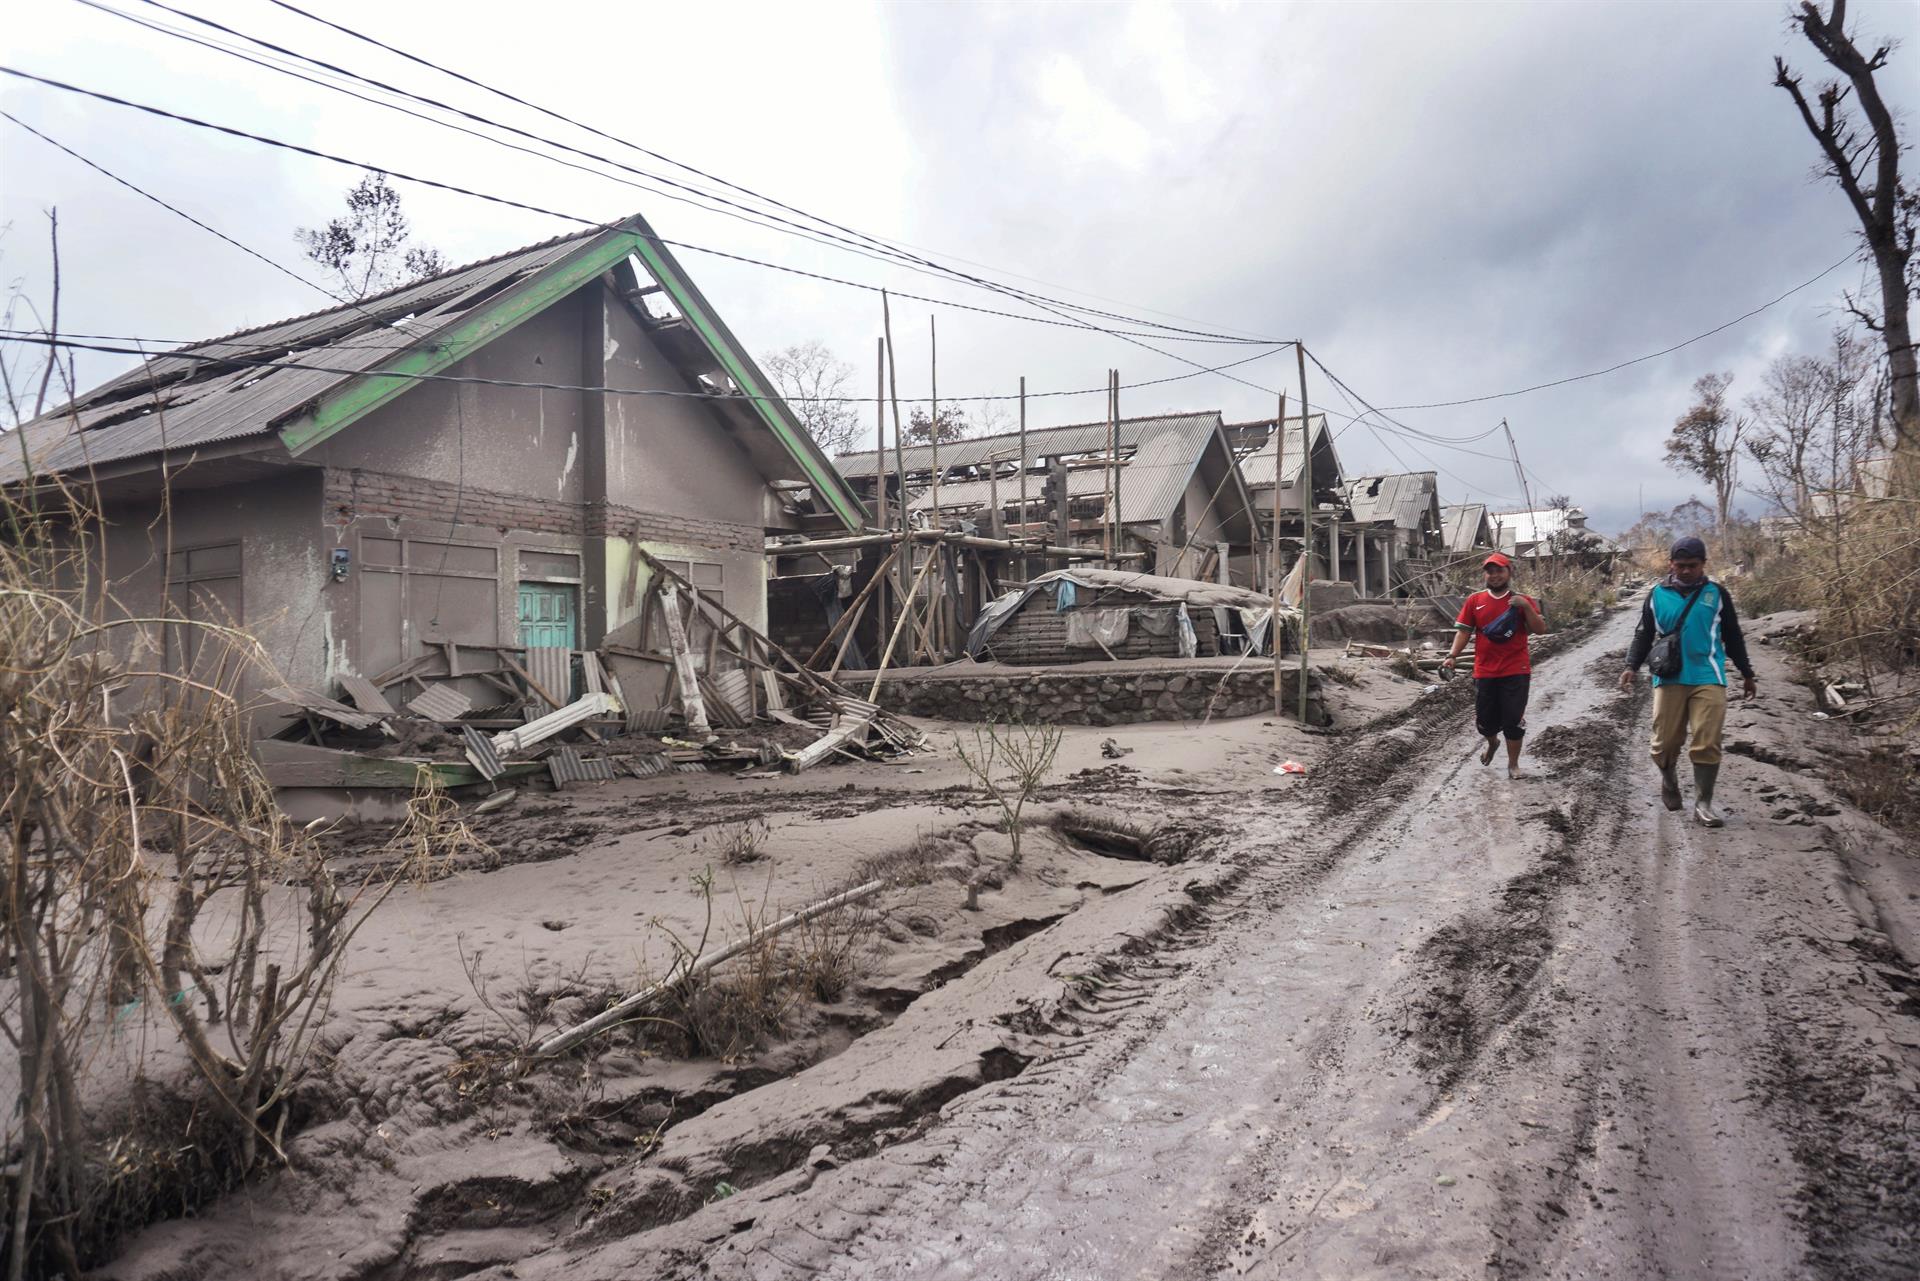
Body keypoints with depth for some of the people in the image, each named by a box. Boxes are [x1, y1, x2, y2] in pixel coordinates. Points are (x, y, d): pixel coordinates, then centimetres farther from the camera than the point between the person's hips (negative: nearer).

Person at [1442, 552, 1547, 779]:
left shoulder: (1523, 601, 1)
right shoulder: (1474, 601, 4)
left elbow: (1541, 630, -4)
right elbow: (1463, 631, 4)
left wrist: (1526, 606, -18)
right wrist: (1453, 656, -9)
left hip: (1516, 672, -2)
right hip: (1484, 672, 2)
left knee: (1514, 720, 0)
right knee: (1484, 720, 9)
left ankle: (1513, 763, 17)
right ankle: (1492, 743, 43)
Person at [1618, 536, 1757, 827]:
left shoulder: (1717, 593, 6)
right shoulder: (1657, 594, 5)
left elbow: (1733, 637, 14)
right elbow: (1644, 635, 11)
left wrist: (1746, 673, 18)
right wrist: (1632, 666, -3)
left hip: (1708, 679, -1)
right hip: (1669, 679, 1)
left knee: (1707, 744, -7)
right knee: (1665, 742, 3)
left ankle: (1703, 804, 1)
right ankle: (1669, 781, 33)